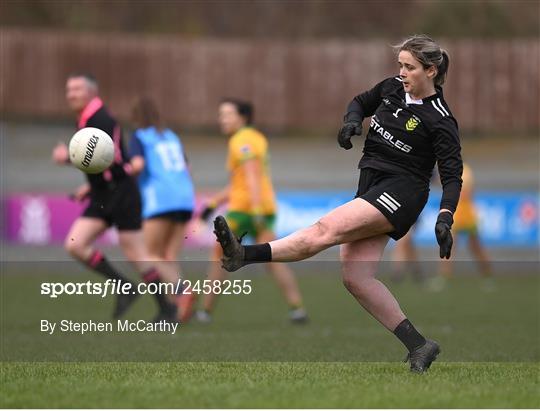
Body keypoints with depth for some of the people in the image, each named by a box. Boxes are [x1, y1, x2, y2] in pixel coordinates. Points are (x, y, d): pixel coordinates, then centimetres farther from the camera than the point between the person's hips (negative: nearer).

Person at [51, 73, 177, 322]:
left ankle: (166, 308, 8)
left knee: (135, 254, -4)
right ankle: (123, 286, 5)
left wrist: (69, 157, -25)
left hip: (121, 195, -9)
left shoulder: (100, 119, -15)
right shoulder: (85, 122, 15)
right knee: (75, 245, -5)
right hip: (102, 198, 9)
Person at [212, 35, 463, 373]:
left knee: (327, 229, -26)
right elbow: (362, 103, 28)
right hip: (371, 187, 9)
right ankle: (419, 346, -1)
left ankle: (246, 255, -39)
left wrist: (445, 218, -25)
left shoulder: (440, 120, -10)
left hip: (400, 192, -8)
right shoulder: (392, 88, 9)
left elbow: (453, 175, -11)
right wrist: (352, 121, 4)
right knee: (356, 278, -3)